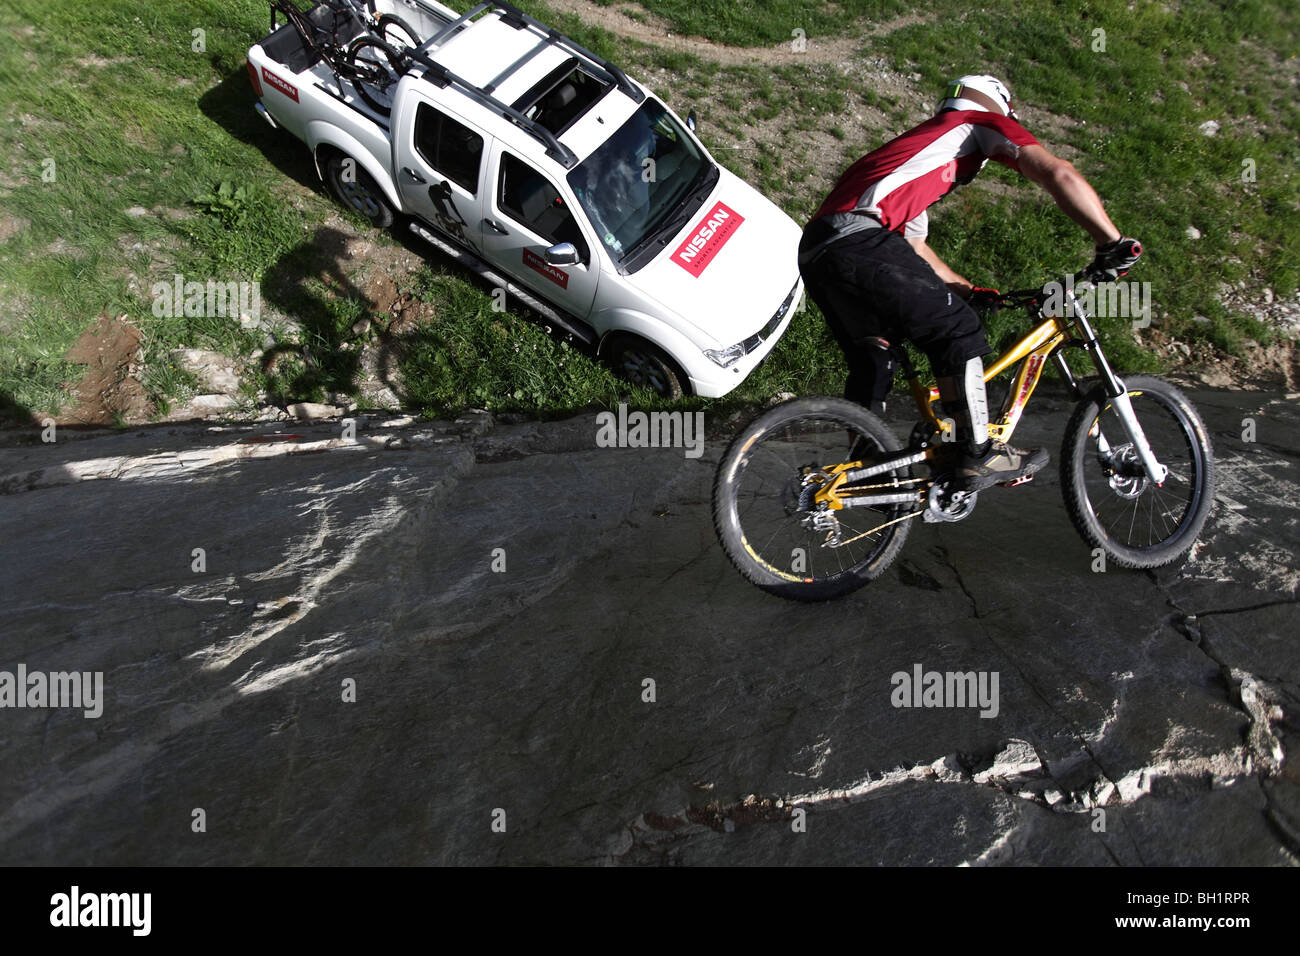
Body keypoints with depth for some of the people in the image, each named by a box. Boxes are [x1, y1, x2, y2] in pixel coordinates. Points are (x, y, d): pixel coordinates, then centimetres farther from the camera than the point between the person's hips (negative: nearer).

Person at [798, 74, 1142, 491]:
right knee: (956, 329, -1)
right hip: (858, 241, -9)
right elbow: (1059, 173, 0)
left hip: (815, 252, 9)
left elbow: (914, 249, 41)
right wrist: (1112, 243, 4)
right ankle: (976, 456, 1)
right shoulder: (979, 122, 15)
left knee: (871, 359, 21)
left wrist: (971, 292, 41)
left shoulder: (921, 143, 39)